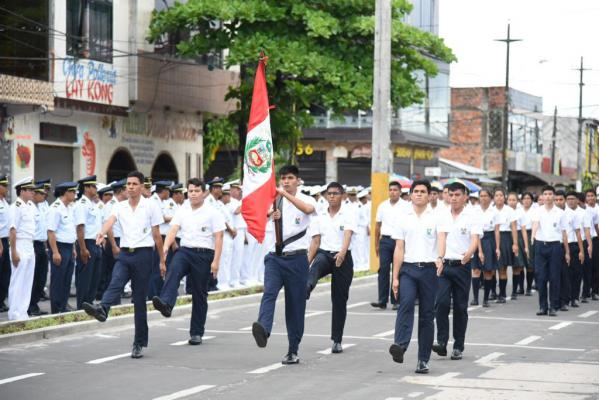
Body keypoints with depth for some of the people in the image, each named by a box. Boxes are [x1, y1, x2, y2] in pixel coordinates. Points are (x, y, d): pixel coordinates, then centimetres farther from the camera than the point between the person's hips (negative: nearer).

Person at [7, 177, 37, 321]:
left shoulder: (31, 206, 11)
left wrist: (32, 249, 15)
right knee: (17, 282, -3)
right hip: (20, 248, -8)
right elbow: (12, 231, -17)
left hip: (30, 248, 8)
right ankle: (14, 315, 3)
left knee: (27, 282, 12)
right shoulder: (16, 207, -13)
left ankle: (22, 313, 20)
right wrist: (14, 252, -19)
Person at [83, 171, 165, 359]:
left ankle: (139, 343, 5)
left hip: (143, 254, -3)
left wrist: (162, 260, 5)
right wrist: (102, 233, -34)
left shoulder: (151, 206, 1)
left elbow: (157, 235, 3)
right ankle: (102, 309, -54)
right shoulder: (120, 206, 9)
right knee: (115, 282, -27)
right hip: (124, 253, 3)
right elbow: (111, 220, -12)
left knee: (139, 300, 0)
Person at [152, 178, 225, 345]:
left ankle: (196, 333, 11)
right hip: (185, 250, 2)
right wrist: (165, 246, -22)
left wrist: (216, 261, -13)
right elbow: (173, 229, -3)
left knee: (199, 294, 3)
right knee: (173, 270, -31)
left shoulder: (212, 213, -1)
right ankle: (166, 304, -50)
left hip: (204, 254, -2)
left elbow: (218, 238, -5)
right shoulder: (182, 211, 10)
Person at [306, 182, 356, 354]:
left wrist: (342, 252, -35)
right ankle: (305, 290, -69)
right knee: (317, 265, -37)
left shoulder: (348, 213, 0)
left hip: (342, 258, -2)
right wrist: (307, 262, -4)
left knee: (340, 300, 2)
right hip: (324, 254, 2)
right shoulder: (319, 217, 10)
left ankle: (337, 340, 11)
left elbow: (348, 235, -17)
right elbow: (315, 242, 9)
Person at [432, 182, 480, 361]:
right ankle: (442, 342, -8)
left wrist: (469, 253, -35)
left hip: (462, 266, -2)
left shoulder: (471, 216, -3)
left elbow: (475, 239, -13)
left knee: (460, 307, 4)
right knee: (441, 303, -12)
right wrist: (440, 257, -22)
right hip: (444, 265, 2)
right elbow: (442, 237, -4)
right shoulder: (443, 215, 6)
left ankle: (458, 346, 12)